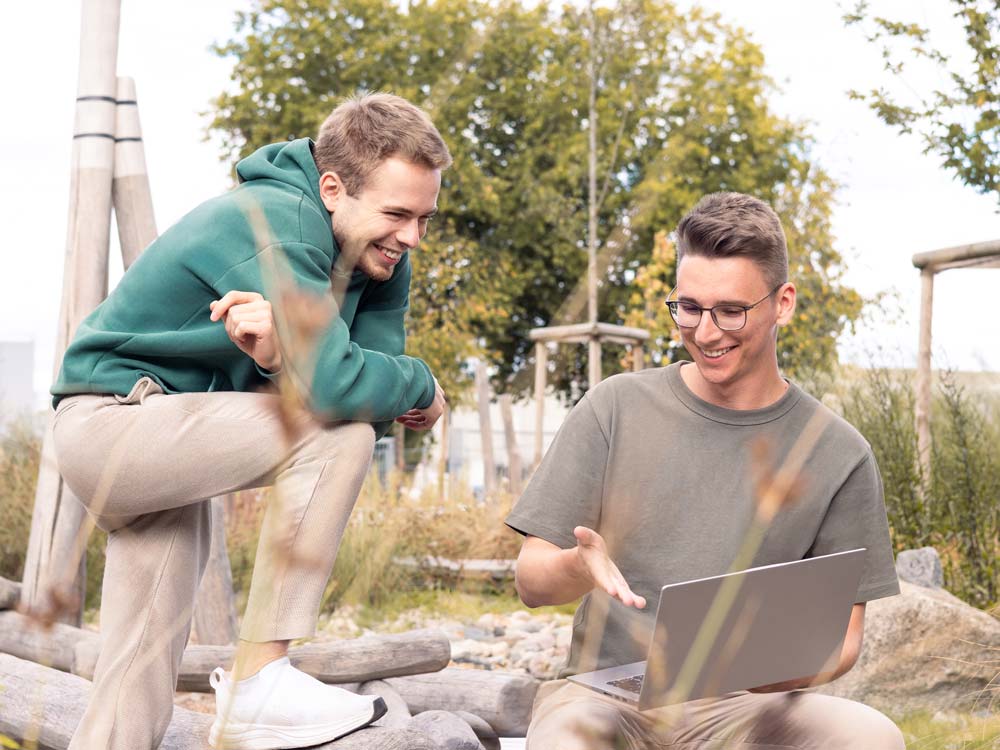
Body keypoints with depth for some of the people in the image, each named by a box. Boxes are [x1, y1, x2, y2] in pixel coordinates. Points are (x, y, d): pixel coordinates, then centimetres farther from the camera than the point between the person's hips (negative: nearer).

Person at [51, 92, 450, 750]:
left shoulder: (381, 256, 3)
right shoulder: (273, 222, -23)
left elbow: (380, 409, -8)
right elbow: (335, 385, -35)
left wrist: (283, 357, -27)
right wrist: (423, 386, -15)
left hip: (162, 444, 9)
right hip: (113, 419, -9)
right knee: (336, 434, -23)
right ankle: (259, 683, -21)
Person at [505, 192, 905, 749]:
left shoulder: (838, 456, 3)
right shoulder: (616, 408, 4)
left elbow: (842, 635, 5)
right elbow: (531, 582, 3)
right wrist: (580, 568, -21)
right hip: (605, 692, -1)